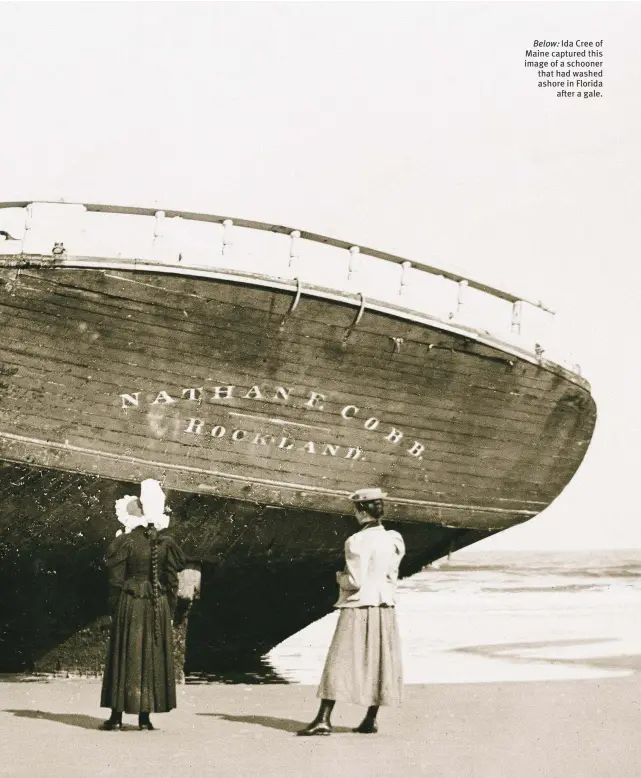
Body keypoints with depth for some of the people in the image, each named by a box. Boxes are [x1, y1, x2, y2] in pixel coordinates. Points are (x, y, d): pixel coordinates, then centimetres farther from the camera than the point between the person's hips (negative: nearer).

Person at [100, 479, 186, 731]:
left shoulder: (125, 542, -8)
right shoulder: (165, 543, 0)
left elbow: (116, 578, -7)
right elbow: (172, 579, 2)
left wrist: (114, 608, 2)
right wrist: (169, 610, 11)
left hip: (130, 605, -2)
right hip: (158, 607, 2)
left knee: (125, 656, 5)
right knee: (154, 657, 8)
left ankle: (117, 715, 6)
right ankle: (145, 717, 10)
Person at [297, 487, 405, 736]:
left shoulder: (357, 542, -15)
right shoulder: (393, 541, 5)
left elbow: (355, 582, -17)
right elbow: (392, 578, 10)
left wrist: (339, 577, 1)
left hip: (358, 609, -6)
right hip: (385, 608, 7)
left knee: (339, 663, -3)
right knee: (377, 664, 12)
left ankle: (324, 719, -5)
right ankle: (370, 720, 17)